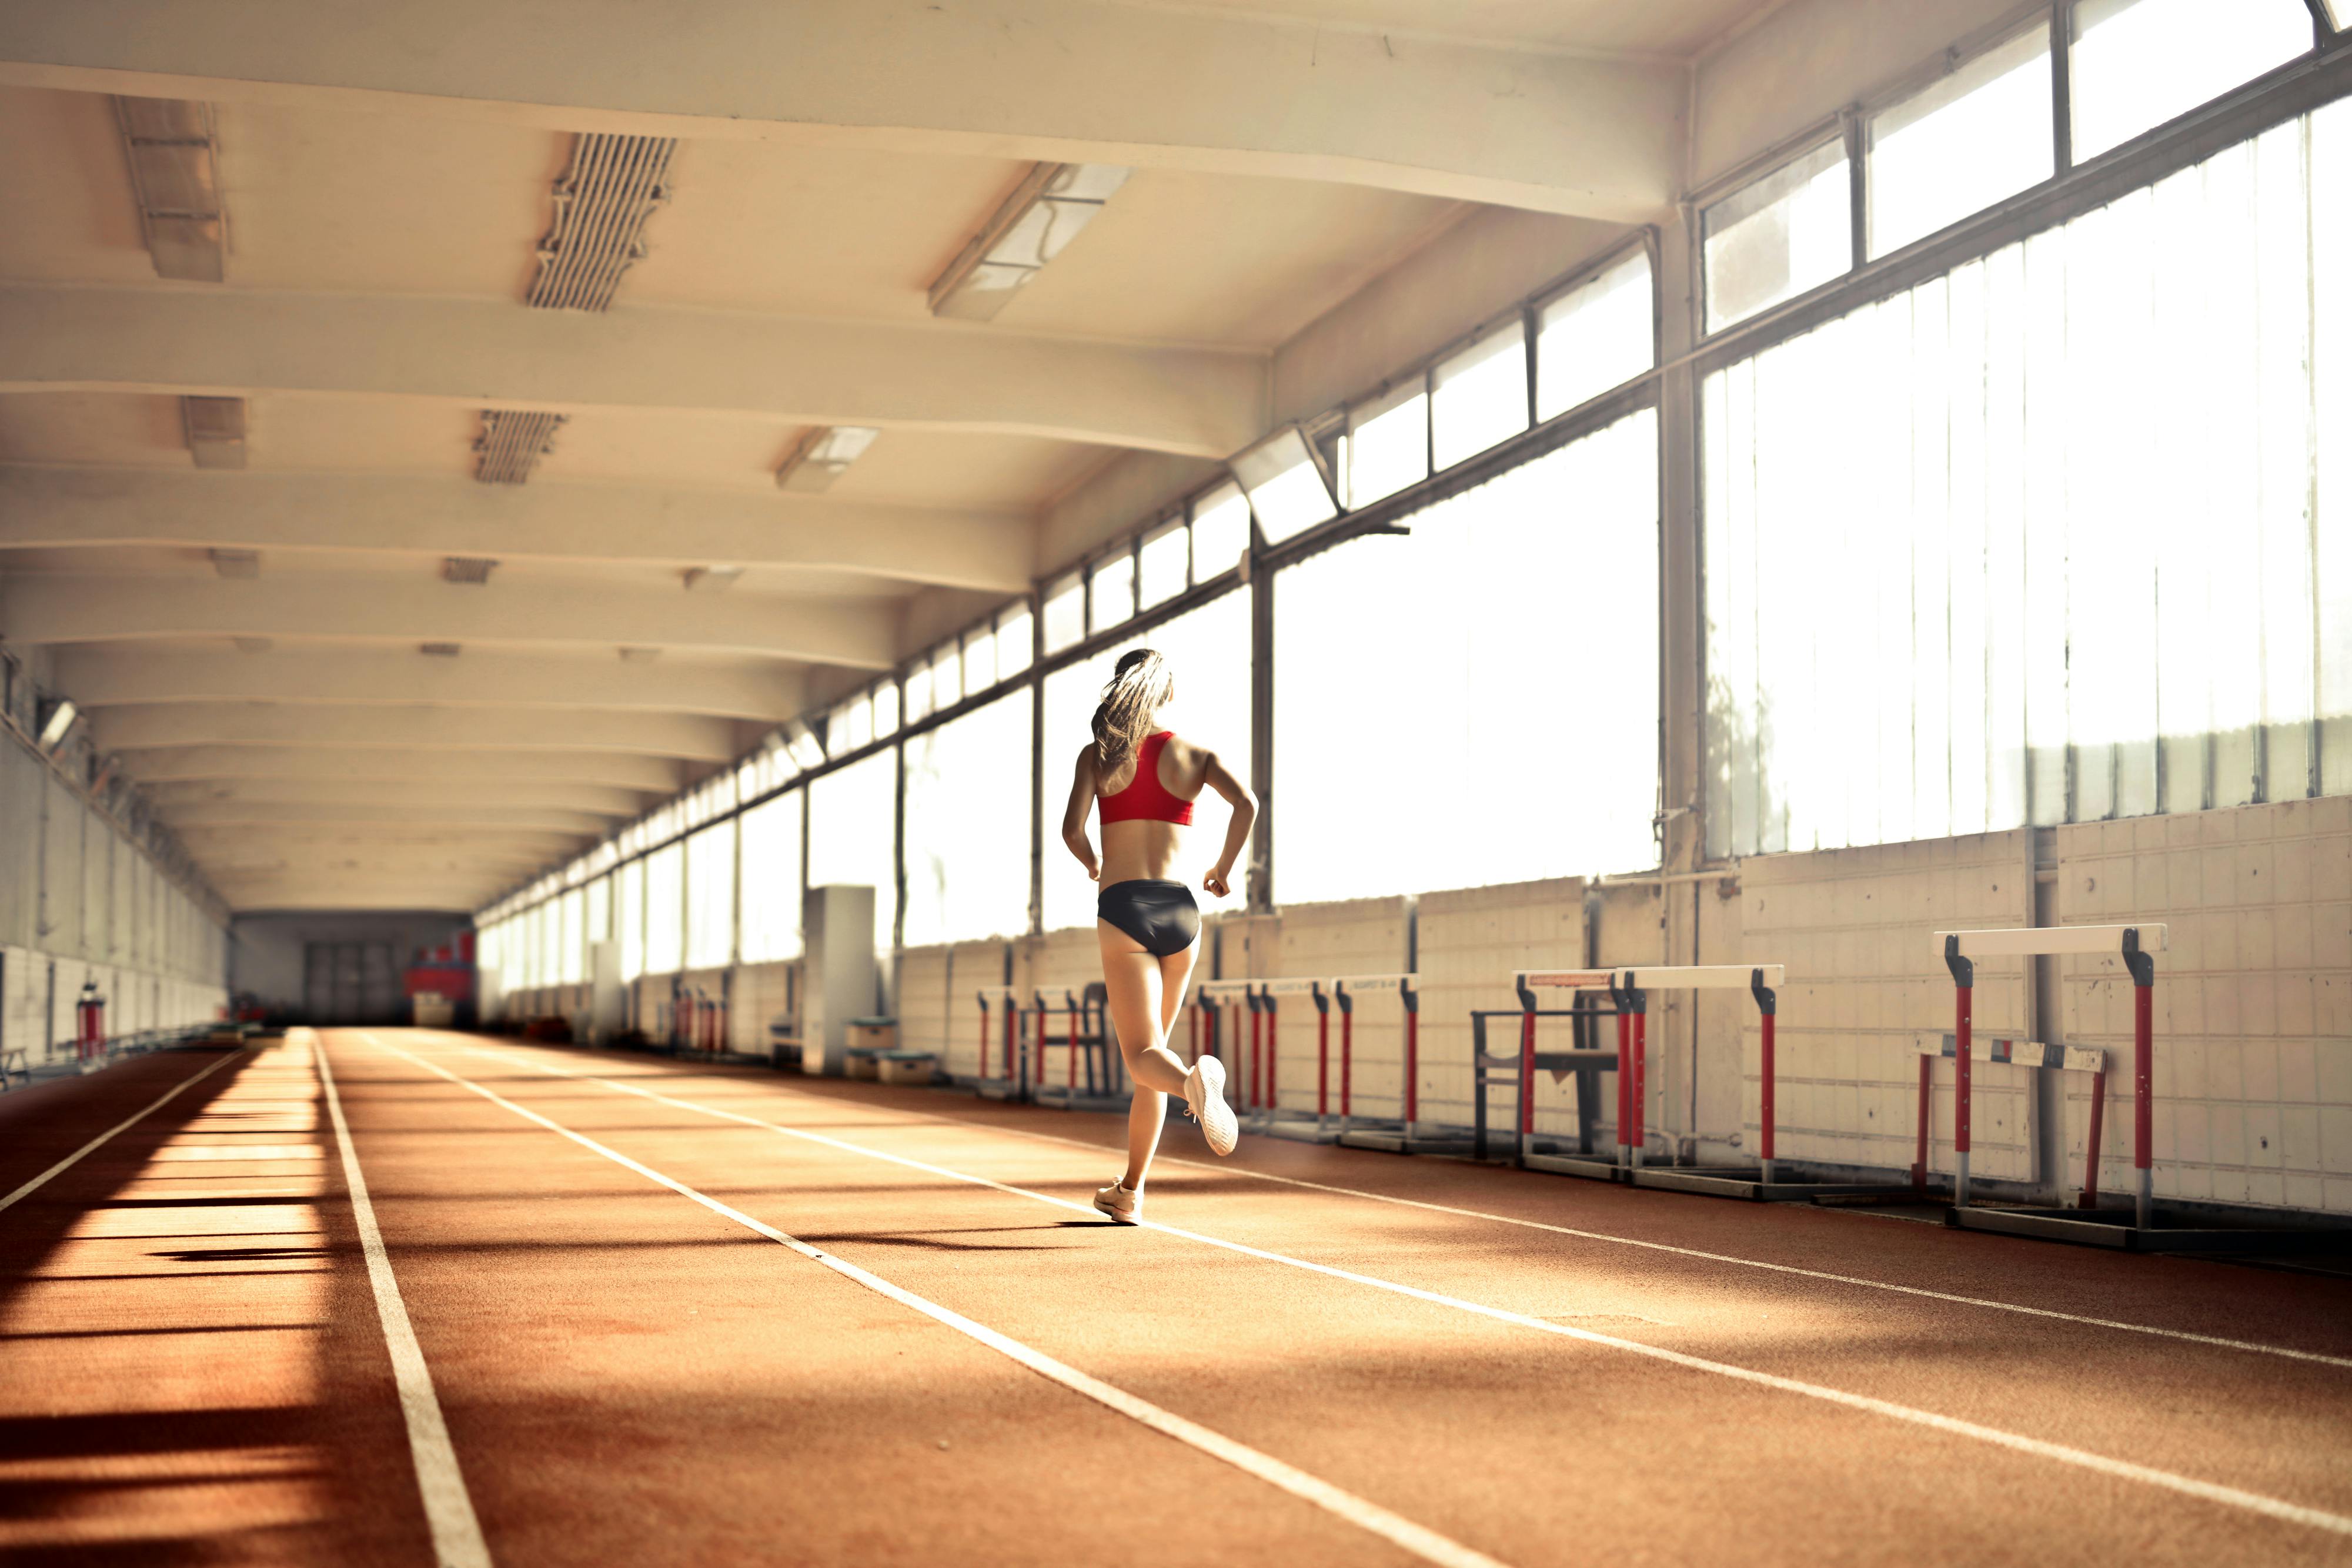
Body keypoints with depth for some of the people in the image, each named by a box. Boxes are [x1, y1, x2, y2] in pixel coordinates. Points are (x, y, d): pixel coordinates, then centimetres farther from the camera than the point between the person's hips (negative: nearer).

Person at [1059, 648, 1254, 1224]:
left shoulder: (1099, 755, 4)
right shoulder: (1193, 754, 8)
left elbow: (1072, 830, -8)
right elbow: (1246, 803, -8)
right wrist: (1223, 870, 7)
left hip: (1124, 910, -3)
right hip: (1180, 909, 3)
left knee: (1144, 1057, -7)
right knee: (1149, 1050, 16)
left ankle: (1196, 1081, -44)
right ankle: (1130, 1192, 21)